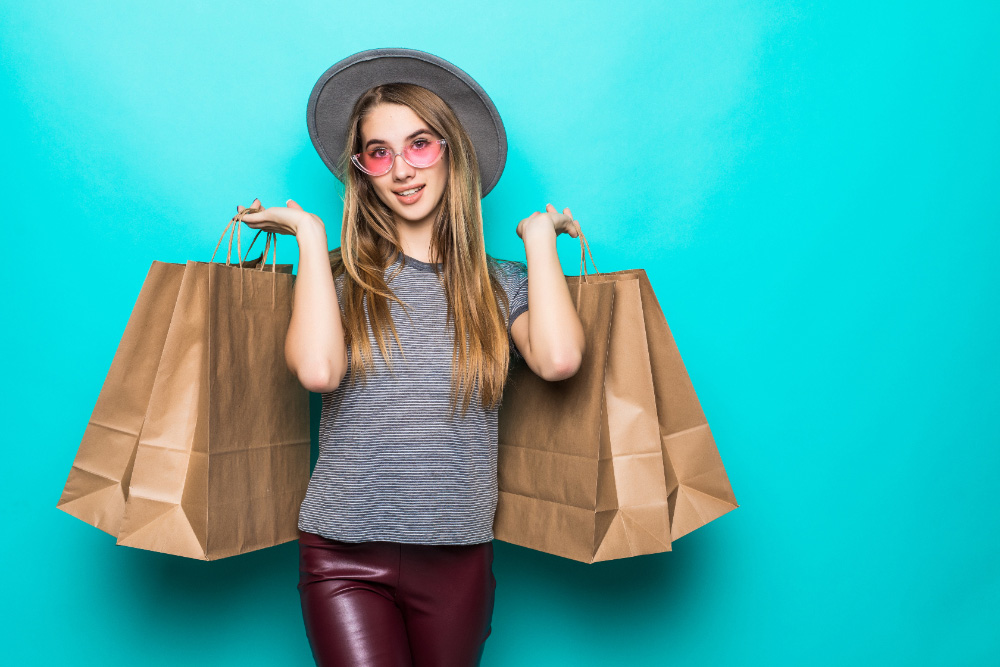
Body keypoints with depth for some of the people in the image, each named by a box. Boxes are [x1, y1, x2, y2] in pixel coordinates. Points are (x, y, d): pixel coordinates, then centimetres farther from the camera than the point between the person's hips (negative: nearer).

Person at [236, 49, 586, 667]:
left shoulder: (501, 283, 2)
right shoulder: (339, 274, -1)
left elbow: (559, 359, -18)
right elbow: (318, 370, -21)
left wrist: (539, 233, -4)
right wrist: (310, 232, -9)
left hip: (458, 556, 2)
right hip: (344, 556, -1)